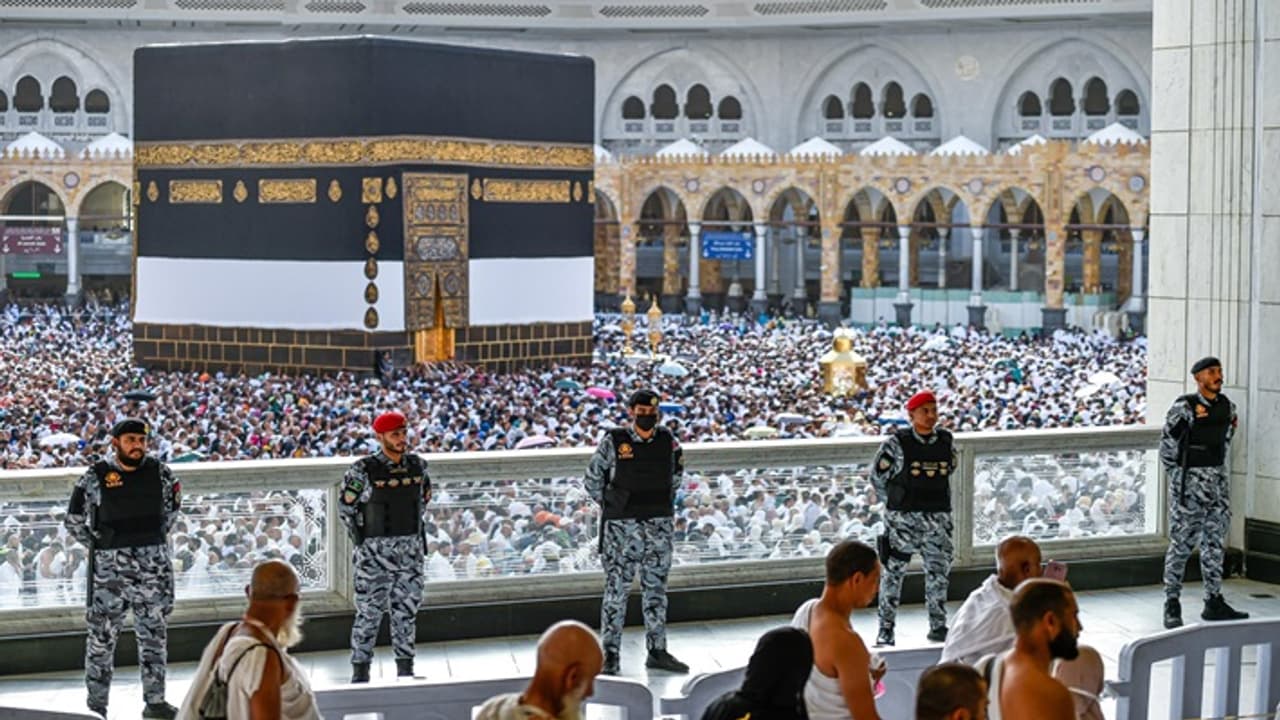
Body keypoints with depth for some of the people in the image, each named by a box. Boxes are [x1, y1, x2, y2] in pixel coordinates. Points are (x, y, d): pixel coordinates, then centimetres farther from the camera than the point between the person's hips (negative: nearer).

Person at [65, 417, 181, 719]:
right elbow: (74, 521, 2)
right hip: (110, 568, -3)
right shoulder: (96, 478, -8)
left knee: (154, 634, 10)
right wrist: (100, 546, 3)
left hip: (154, 566, 3)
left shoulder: (160, 473, 0)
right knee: (102, 636, 2)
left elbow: (172, 507, 17)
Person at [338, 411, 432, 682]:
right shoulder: (364, 470, -11)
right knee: (368, 613, 1)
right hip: (375, 553, -4)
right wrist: (362, 538, 2)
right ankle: (360, 671, 10)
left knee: (406, 610, 10)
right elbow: (346, 506, 0)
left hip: (411, 552, 4)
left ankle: (405, 669, 19)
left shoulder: (417, 466, 2)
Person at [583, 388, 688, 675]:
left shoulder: (667, 440, 3)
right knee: (616, 589, -1)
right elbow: (592, 479, 1)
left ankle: (657, 651, 20)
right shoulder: (613, 441, -8)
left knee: (656, 588, 11)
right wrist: (611, 505, 4)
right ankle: (610, 654, 4)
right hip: (621, 525, -4)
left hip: (659, 525, 4)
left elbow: (677, 473, 20)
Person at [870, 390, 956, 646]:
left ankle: (938, 627, 21)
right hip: (902, 517, -4)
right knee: (894, 572, 2)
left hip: (938, 516, 4)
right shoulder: (897, 443, -9)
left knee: (938, 571, 9)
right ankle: (886, 629, 10)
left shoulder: (946, 441, 3)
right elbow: (878, 475, 1)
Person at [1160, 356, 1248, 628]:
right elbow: (1168, 446, -8)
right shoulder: (1184, 407, -11)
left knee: (1215, 543, 10)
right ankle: (1172, 605, 4)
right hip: (1190, 481, -6)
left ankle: (1214, 602, 17)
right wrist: (1179, 478, -4)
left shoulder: (1227, 406, 8)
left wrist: (1219, 471, 16)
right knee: (1182, 543, -3)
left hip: (1219, 480, 7)